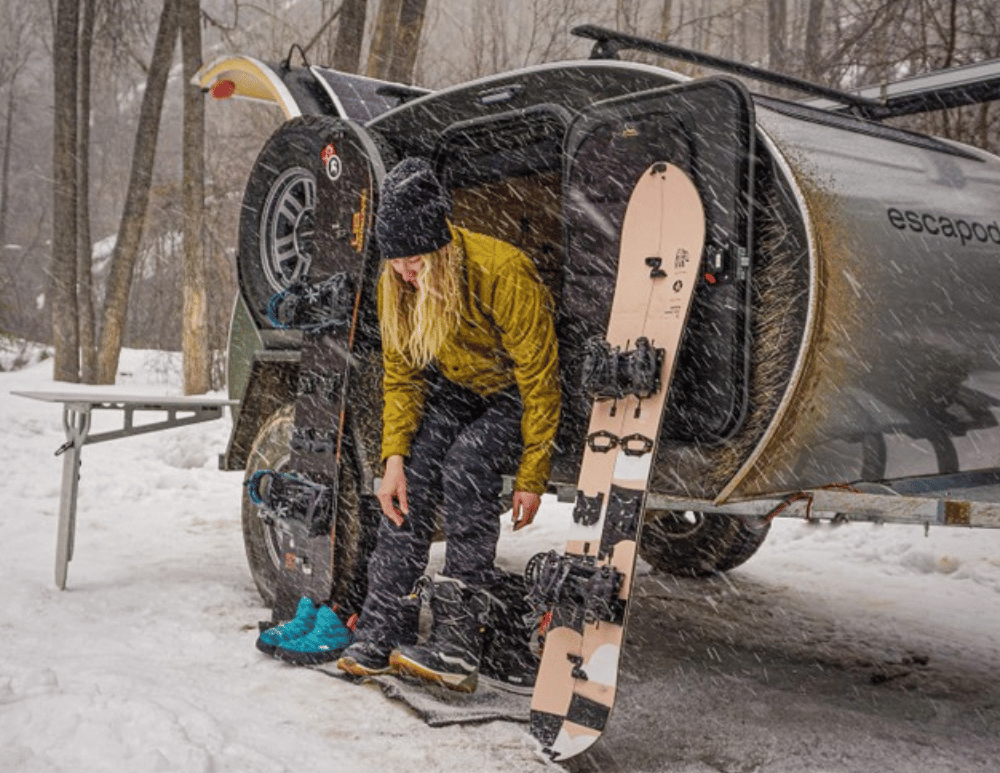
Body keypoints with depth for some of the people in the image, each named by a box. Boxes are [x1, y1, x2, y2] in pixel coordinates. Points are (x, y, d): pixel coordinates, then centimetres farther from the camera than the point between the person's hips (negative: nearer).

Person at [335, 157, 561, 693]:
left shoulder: (502, 274, -30)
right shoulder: (395, 287, -12)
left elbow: (539, 380, -24)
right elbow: (400, 377, -4)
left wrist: (532, 476, -24)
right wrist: (394, 456, -18)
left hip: (517, 396, -5)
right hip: (457, 390, 6)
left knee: (467, 460, -30)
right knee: (413, 472, -17)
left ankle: (460, 639, -28)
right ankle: (381, 632, -14)